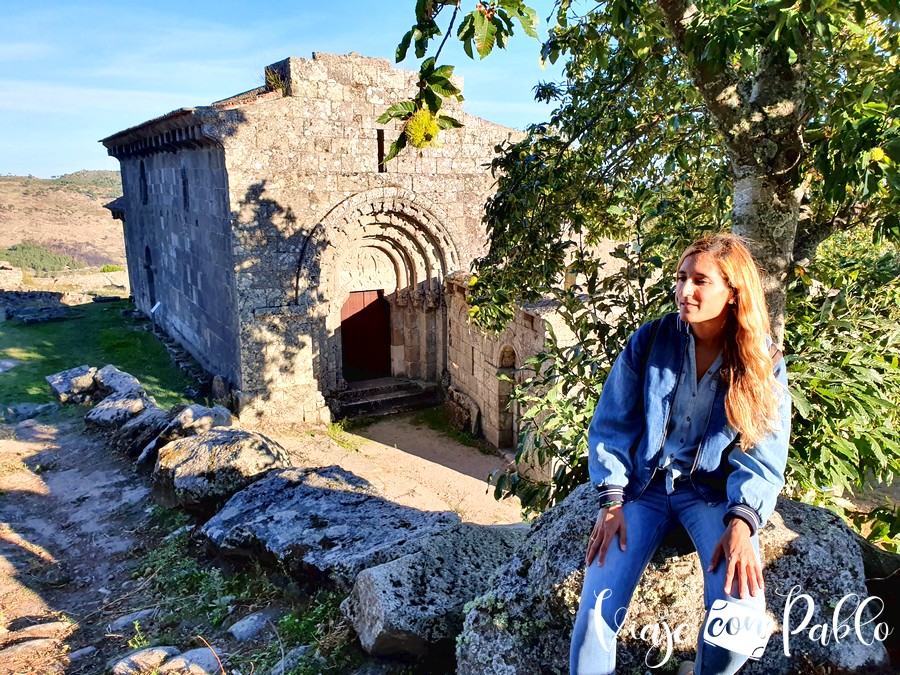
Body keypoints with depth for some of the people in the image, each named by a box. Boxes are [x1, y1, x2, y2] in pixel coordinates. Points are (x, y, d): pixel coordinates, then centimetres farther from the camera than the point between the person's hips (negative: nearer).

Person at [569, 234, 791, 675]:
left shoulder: (763, 363, -3)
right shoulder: (650, 341, -3)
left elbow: (763, 453, -6)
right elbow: (611, 425, 0)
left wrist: (741, 522, -23)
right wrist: (611, 501, -10)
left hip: (713, 492, 0)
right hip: (645, 485, 0)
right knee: (596, 609, -19)